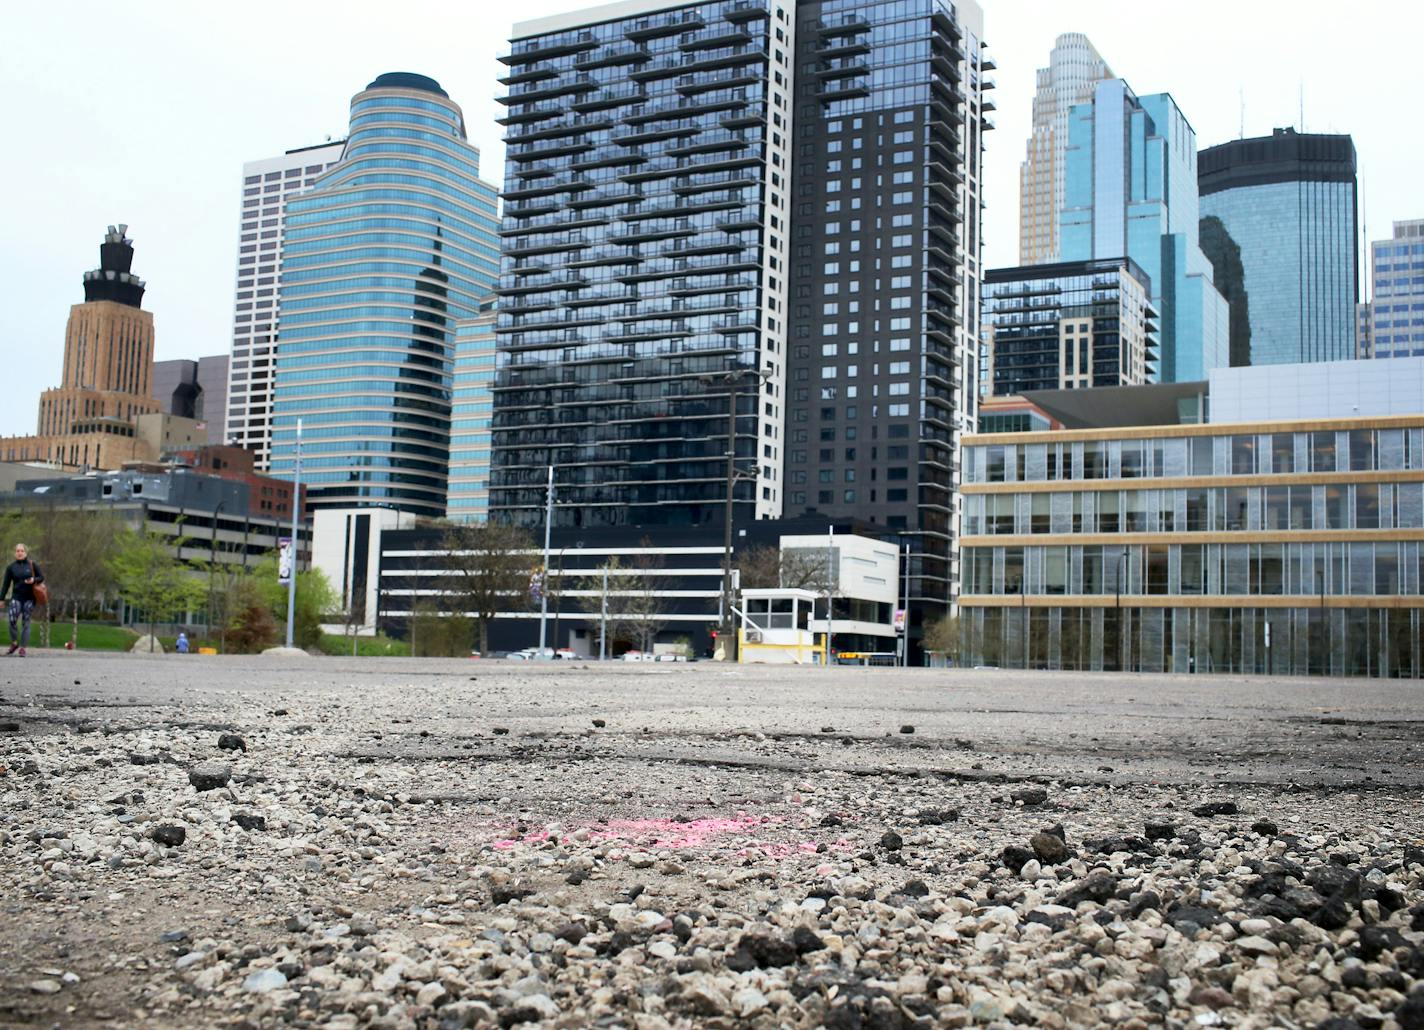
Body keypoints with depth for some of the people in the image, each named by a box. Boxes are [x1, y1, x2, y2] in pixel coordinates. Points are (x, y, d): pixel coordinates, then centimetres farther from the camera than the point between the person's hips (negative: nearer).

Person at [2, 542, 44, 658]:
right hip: (16, 597, 0)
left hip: (29, 598, 0)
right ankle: (14, 643, 5)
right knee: (12, 620, -16)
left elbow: (42, 577, 8)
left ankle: (22, 648, 4)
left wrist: (34, 580, -14)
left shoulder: (32, 565, 4)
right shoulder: (11, 567, 6)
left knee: (25, 622, -1)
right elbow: (6, 584, 6)